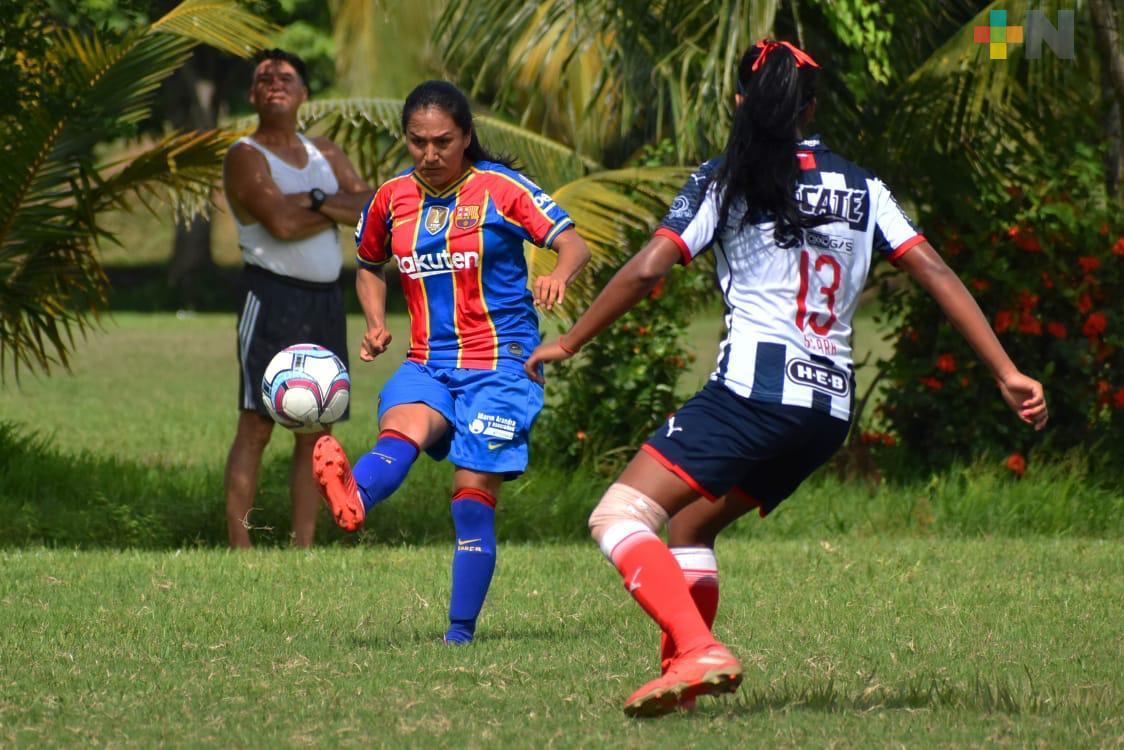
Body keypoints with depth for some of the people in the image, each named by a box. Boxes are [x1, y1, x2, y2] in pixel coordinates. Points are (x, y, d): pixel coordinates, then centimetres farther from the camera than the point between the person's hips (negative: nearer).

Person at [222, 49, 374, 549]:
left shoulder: (324, 152, 16)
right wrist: (344, 208, -4)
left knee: (314, 433, 5)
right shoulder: (245, 157, -4)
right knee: (256, 427, -10)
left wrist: (319, 201, -12)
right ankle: (239, 548, -12)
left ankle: (302, 549, 7)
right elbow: (281, 223, -19)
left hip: (326, 300, 7)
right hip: (273, 295, -6)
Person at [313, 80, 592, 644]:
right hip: (428, 362, 2)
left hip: (500, 362, -2)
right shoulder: (392, 198, 9)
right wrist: (376, 325, 7)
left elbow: (575, 246, -11)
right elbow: (369, 267, 27)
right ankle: (353, 497, -65)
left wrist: (559, 274, -35)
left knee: (474, 492, -9)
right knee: (401, 427, -31)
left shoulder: (501, 189, -4)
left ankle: (461, 630, 0)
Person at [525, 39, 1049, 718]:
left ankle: (699, 652, -30)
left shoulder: (727, 180, 3)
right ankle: (684, 677, 18)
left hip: (754, 391, -7)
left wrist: (569, 343, 8)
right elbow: (936, 273, 8)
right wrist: (1007, 373, 6)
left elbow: (647, 270, -4)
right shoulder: (861, 189, 15)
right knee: (690, 527, 25)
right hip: (831, 410, 7)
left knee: (621, 518, -9)